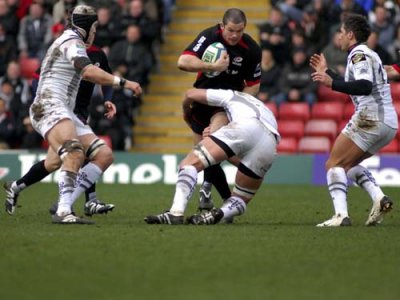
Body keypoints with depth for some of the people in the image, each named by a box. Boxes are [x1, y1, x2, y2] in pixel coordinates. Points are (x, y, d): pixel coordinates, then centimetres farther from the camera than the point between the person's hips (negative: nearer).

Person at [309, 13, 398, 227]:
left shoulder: (359, 55, -7)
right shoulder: (368, 54, 23)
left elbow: (365, 87, -25)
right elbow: (351, 88, 34)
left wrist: (332, 83, -34)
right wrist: (327, 72, 38)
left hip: (369, 119, -9)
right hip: (389, 123, 9)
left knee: (333, 164, -5)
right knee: (347, 164, 21)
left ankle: (340, 215, -21)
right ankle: (379, 198, 1)